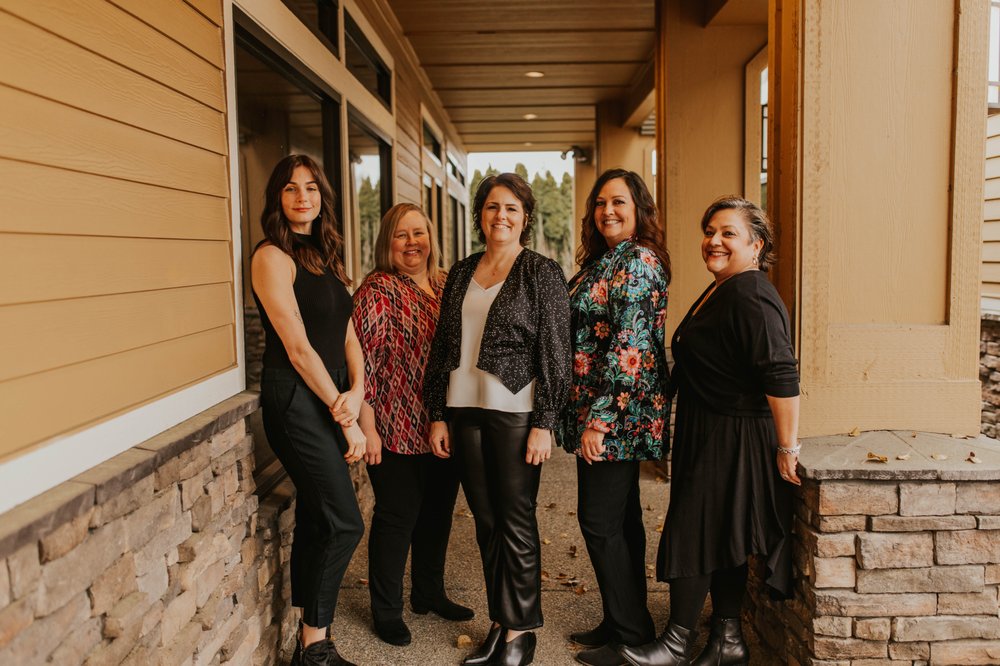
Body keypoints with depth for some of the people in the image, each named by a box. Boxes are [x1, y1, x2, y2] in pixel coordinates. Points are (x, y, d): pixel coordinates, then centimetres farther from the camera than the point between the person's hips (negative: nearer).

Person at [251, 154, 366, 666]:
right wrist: (345, 419, -12)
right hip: (296, 399, -8)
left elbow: (348, 335, 11)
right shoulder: (273, 257, -9)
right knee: (345, 523, -7)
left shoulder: (325, 258, 15)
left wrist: (356, 391, -7)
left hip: (330, 398, 8)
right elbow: (298, 347, -14)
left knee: (315, 523, 12)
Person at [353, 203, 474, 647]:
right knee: (397, 517, 5)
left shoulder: (447, 284, 9)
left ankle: (429, 593, 37)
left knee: (438, 511, 18)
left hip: (445, 427, 6)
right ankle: (386, 611, 23)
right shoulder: (378, 290, -10)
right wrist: (367, 427, -19)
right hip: (399, 431, -6)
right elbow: (365, 362, -15)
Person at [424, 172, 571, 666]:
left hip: (515, 411, -5)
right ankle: (499, 621, 26)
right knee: (485, 521, 12)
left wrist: (544, 424, -11)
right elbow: (443, 346, 13)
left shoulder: (543, 273, -3)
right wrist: (438, 414, 9)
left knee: (516, 522, 4)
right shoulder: (462, 273, 11)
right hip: (464, 409, 5)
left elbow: (554, 353, -7)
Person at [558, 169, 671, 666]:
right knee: (619, 517, 15)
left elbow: (628, 346, -20)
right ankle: (623, 622, 28)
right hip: (597, 411, 9)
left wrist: (599, 419, -21)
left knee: (600, 519, -3)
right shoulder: (602, 260, 16)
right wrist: (588, 416, 14)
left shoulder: (639, 262, -13)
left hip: (619, 411, -9)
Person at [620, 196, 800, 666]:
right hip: (710, 436, 10)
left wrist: (787, 446, -25)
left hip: (733, 442, -10)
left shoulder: (750, 298, -21)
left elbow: (782, 376, -27)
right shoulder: (720, 292, 13)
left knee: (693, 534, 0)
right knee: (719, 538, 16)